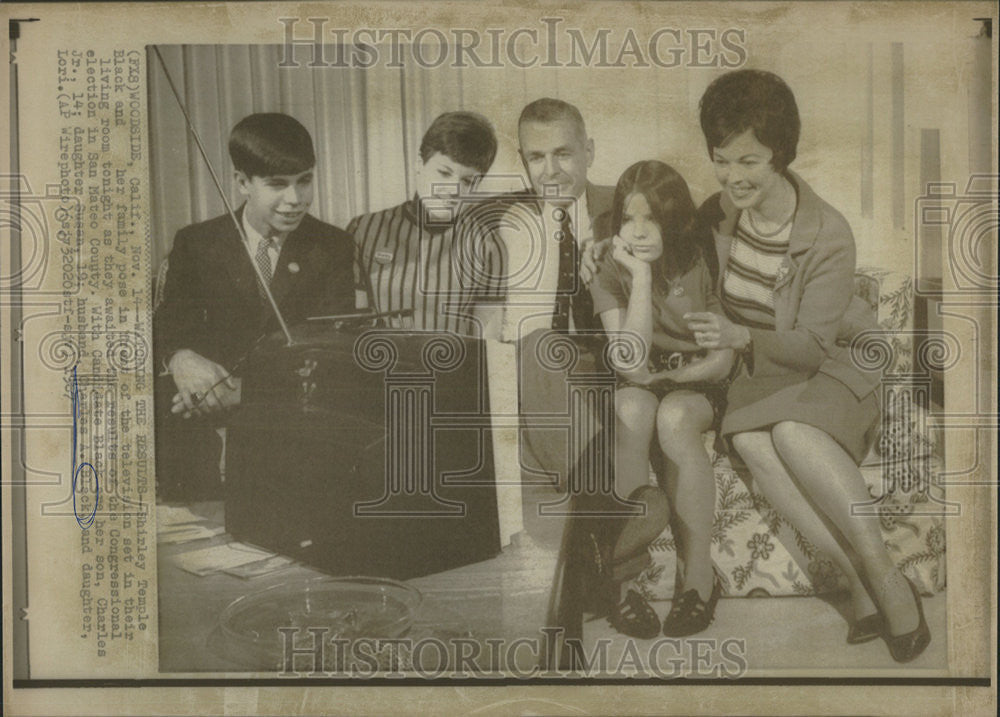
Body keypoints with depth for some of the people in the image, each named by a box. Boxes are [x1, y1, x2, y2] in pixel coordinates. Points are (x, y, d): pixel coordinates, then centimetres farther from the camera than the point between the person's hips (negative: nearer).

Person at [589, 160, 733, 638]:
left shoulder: (699, 267, -6)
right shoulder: (610, 272, -7)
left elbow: (722, 360, -2)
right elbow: (630, 366, -22)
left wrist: (667, 376, -12)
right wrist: (641, 277, -24)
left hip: (695, 389, 0)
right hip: (636, 392, 0)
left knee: (674, 416, -35)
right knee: (633, 409, -35)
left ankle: (698, 573, -28)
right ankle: (616, 572, -37)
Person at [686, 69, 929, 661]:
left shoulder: (829, 236, -17)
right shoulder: (722, 213, -1)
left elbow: (811, 346, -20)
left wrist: (740, 337, -36)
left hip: (830, 373, -4)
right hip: (757, 377, 4)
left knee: (792, 432, -38)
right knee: (749, 438, -32)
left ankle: (887, 578, -22)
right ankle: (864, 586, -26)